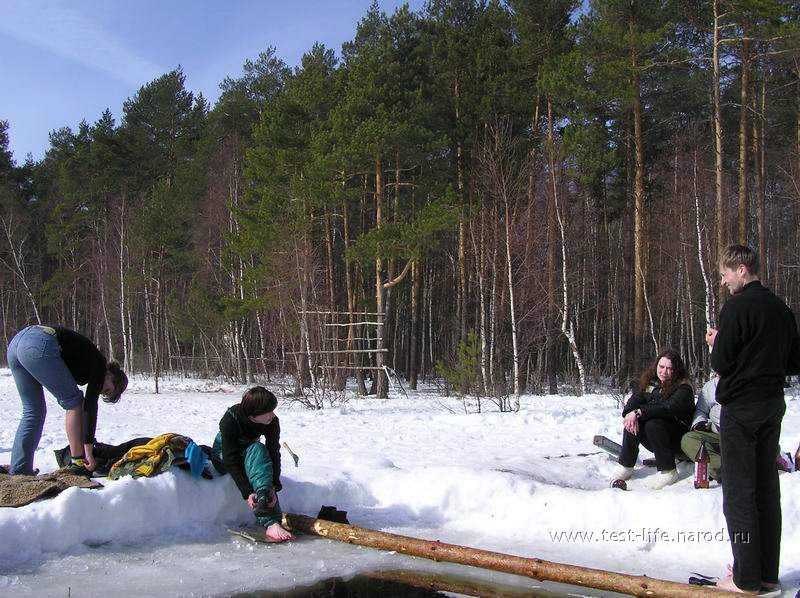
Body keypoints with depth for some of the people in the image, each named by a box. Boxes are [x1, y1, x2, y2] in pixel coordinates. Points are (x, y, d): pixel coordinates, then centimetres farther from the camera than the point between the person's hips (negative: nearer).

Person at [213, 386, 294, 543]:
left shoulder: (272, 422, -23)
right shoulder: (230, 420, -34)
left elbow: (274, 454, -24)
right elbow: (231, 460, -35)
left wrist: (274, 487, -36)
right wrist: (247, 493, -41)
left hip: (249, 454, 4)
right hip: (223, 455, -4)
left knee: (257, 451, -32)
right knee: (256, 449, -34)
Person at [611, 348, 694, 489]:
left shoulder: (683, 388, -14)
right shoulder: (648, 382, 4)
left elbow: (668, 408, -31)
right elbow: (634, 401, -8)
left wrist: (638, 412, -36)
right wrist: (629, 414, -31)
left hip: (678, 439, -5)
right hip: (653, 440, 5)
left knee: (653, 423, -31)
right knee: (632, 423, -21)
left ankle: (668, 471, -23)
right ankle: (625, 467, -13)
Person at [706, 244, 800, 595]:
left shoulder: (737, 306, -14)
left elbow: (721, 364, -16)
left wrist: (715, 345, 3)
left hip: (740, 408, -8)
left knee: (739, 493, -2)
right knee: (767, 490, 13)